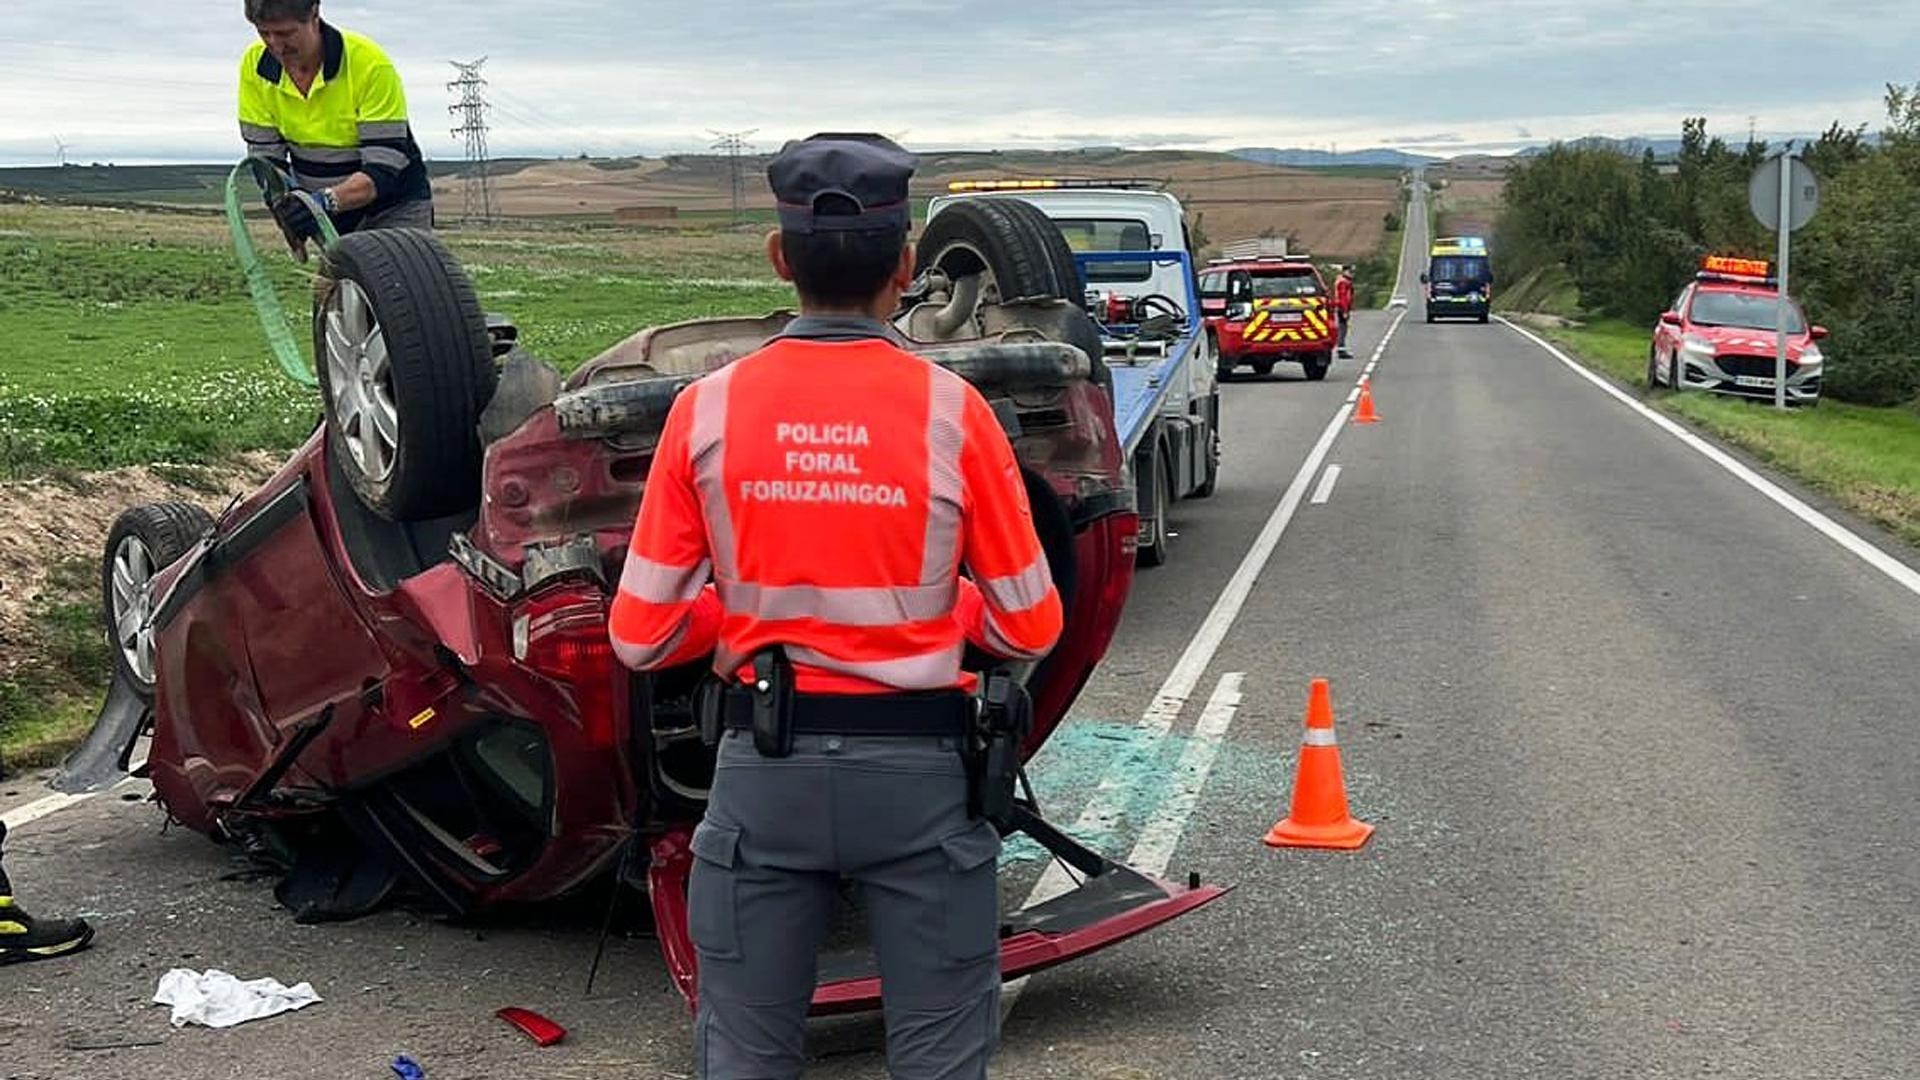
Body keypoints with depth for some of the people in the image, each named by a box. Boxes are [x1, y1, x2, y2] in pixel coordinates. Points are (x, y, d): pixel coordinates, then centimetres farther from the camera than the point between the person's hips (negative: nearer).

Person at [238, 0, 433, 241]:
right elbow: (263, 153, -5)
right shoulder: (255, 65, -9)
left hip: (395, 206, -4)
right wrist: (285, 199, -27)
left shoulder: (370, 64, -23)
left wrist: (326, 201, -41)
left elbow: (383, 168, -25)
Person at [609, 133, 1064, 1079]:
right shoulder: (951, 411, -9)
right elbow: (1028, 628, -2)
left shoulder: (706, 410, -5)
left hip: (763, 764, 2)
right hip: (916, 771, -1)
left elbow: (640, 635, -1)